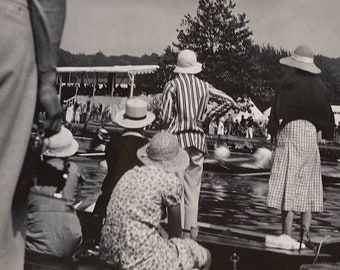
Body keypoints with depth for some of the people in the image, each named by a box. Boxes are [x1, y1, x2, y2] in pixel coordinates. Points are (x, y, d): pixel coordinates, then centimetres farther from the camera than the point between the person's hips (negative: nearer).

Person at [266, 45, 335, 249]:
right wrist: (328, 133, 25)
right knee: (306, 186, 10)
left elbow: (278, 111, -8)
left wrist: (273, 130, 2)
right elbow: (327, 113, 14)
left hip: (291, 133, -6)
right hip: (311, 135, 6)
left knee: (288, 185, -6)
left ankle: (287, 235, -8)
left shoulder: (290, 83, -8)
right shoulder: (319, 85, 8)